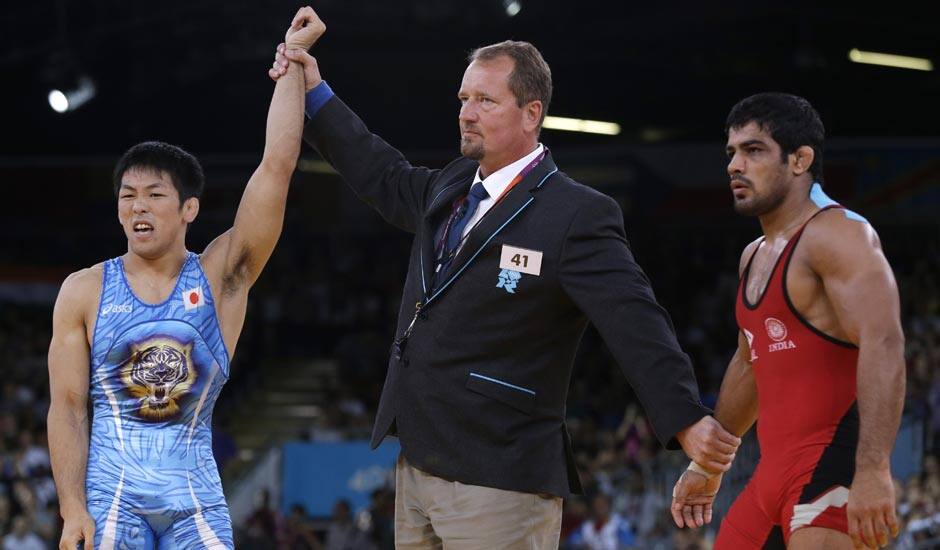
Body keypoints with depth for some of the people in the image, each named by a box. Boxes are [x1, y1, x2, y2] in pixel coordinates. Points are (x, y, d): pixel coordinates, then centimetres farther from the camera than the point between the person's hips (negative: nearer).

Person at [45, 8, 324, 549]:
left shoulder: (222, 276, 2)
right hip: (111, 486, 0)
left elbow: (277, 166, -5)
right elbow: (68, 407, 0)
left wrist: (292, 61, -4)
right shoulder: (85, 291, 2)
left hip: (196, 493, 1)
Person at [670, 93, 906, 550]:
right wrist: (709, 464, 35)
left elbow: (883, 346, -22)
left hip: (831, 471, -10)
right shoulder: (755, 257, 20)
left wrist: (873, 470, -31)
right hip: (775, 473, 10)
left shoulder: (836, 235, -10)